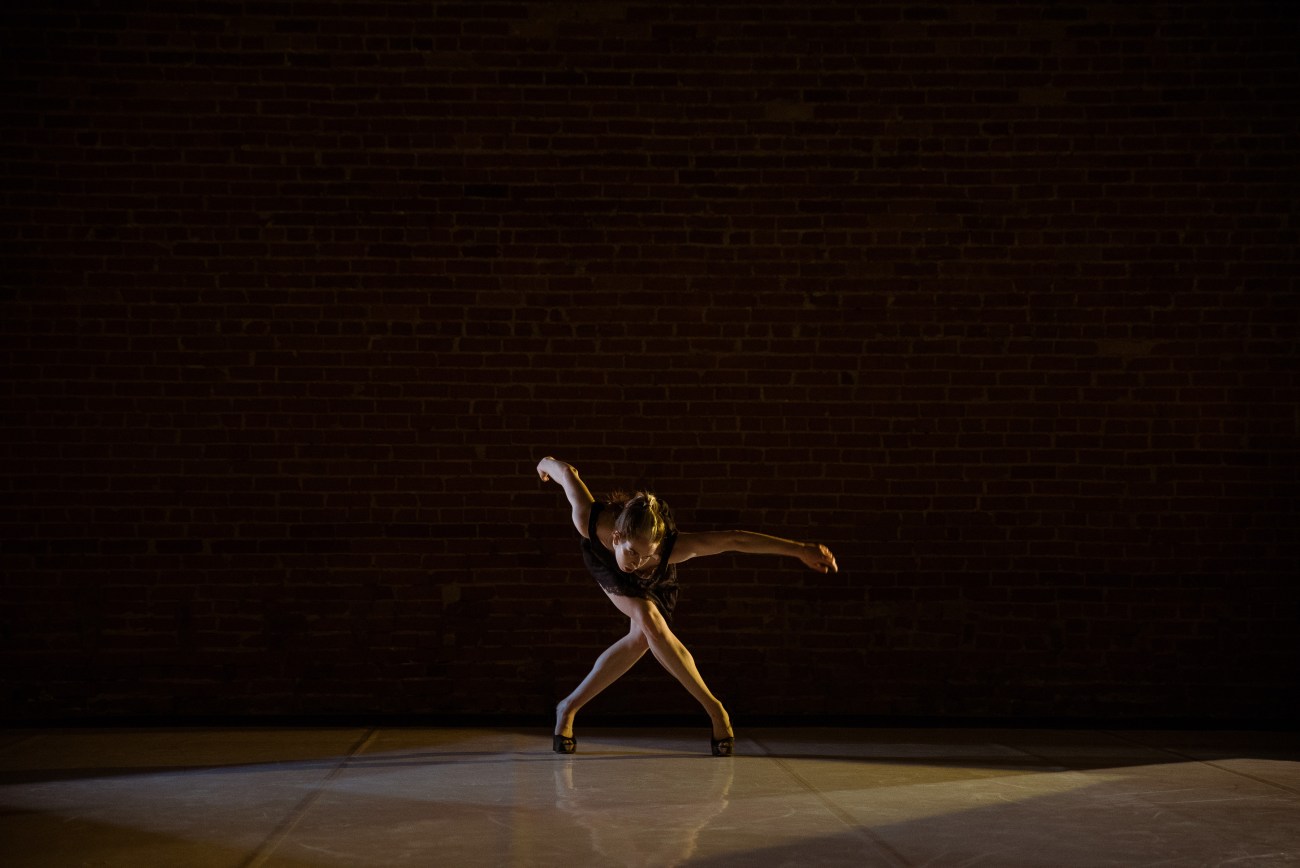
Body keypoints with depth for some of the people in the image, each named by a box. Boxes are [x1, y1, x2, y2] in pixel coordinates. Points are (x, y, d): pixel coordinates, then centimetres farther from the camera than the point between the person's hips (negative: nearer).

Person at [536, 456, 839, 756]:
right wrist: (547, 463, -6)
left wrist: (801, 550, -50)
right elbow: (569, 474, -30)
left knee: (642, 636, -17)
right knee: (648, 621, -21)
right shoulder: (590, 523, -47)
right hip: (607, 568, 0)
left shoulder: (670, 549, -49)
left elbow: (734, 540, -49)